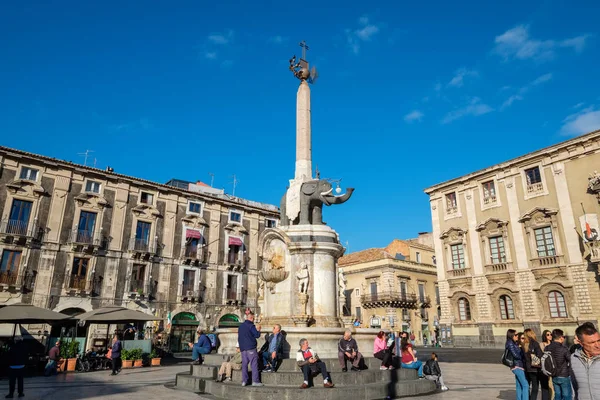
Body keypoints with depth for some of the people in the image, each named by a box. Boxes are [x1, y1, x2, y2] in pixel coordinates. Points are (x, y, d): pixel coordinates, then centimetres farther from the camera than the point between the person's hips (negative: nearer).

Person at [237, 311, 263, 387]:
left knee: (244, 364, 8)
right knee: (254, 364, -2)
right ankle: (255, 381, -4)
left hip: (243, 348, 7)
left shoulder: (240, 326, 13)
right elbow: (257, 335, -9)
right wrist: (258, 330, 8)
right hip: (251, 348, -7)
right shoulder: (251, 325, -9)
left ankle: (244, 381, 7)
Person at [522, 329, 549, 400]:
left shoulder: (524, 345, 4)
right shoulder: (534, 343, -12)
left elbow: (525, 357, 7)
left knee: (534, 388, 14)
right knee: (545, 388, 7)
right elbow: (540, 355, -16)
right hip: (538, 369, -5)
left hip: (530, 369, 5)